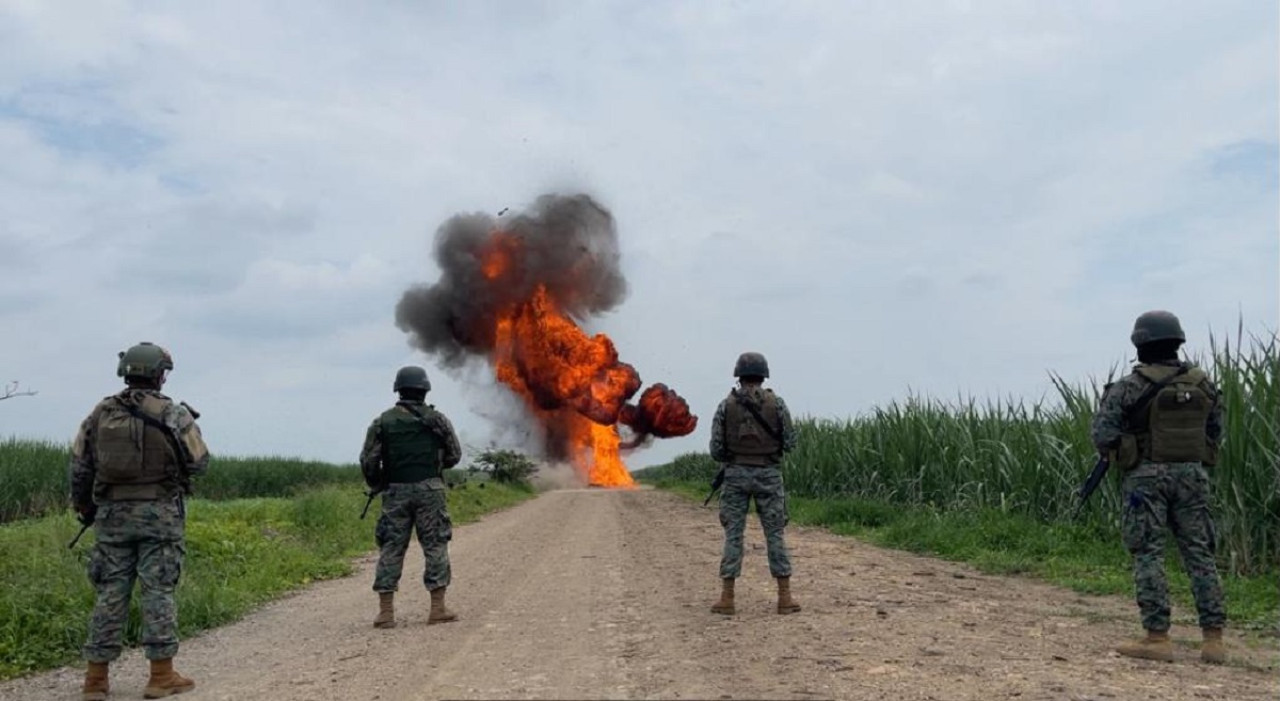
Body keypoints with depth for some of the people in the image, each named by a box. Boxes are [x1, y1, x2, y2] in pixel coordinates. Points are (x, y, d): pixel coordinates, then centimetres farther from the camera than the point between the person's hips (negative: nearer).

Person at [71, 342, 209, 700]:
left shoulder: (100, 413, 4)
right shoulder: (173, 414, -7)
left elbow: (80, 467, 8)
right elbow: (199, 462, -2)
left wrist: (84, 508, 22)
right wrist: (189, 425, 15)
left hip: (112, 515, 3)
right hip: (159, 515, -3)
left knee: (110, 593, 9)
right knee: (158, 591, 1)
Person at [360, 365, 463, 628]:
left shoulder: (383, 422, 2)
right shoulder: (437, 419, 0)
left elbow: (368, 461, -2)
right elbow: (454, 455, 5)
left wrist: (377, 486, 15)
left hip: (396, 492, 1)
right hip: (429, 490, -1)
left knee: (391, 548, 7)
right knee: (435, 547, 5)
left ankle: (386, 611, 5)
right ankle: (438, 608, 5)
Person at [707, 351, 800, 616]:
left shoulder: (726, 405, -2)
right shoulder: (776, 403, -3)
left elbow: (716, 448, -3)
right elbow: (790, 443, -1)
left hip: (736, 474, 0)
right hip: (767, 475, 0)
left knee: (733, 535, 5)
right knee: (775, 535, 6)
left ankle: (727, 598, 3)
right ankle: (785, 598, 5)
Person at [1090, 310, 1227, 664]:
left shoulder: (1129, 387, -8)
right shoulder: (1203, 383, 7)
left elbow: (1103, 435, -11)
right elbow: (1216, 432, 14)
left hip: (1147, 476, -4)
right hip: (1193, 474, 4)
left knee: (1148, 554, 0)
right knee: (1200, 553, 9)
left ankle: (1157, 638, -1)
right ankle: (1214, 639, 10)